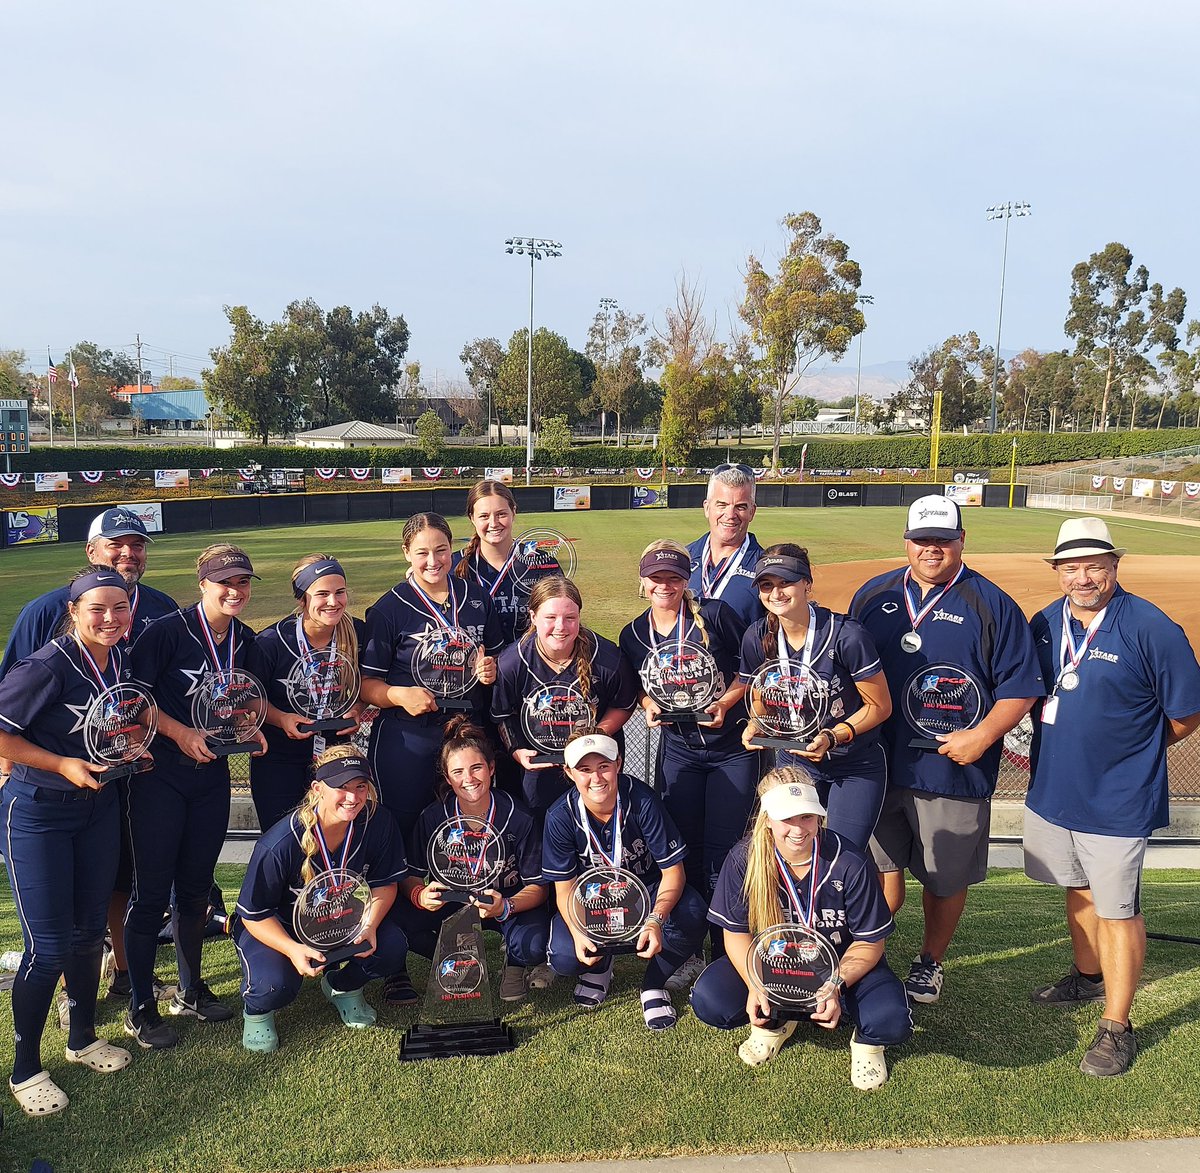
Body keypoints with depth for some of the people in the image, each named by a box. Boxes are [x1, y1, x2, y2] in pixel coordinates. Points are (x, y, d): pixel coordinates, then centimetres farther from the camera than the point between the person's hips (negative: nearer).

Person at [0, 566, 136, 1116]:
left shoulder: (120, 661, -1)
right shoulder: (48, 665, -23)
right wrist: (63, 765, -20)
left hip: (97, 807, 6)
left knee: (89, 931, 17)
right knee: (49, 947, -1)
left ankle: (82, 1038, 38)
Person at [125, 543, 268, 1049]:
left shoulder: (245, 641, 5)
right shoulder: (167, 631, -14)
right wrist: (181, 733, -20)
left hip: (212, 775, 6)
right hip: (160, 774, -5)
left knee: (196, 887, 16)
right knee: (152, 889, 1)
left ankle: (190, 990, 32)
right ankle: (141, 1008, 15)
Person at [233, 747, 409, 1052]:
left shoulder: (378, 822, -21)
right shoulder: (280, 844, -31)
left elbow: (384, 883, -7)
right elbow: (254, 914, -20)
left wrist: (369, 927, -25)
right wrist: (293, 949, -36)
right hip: (277, 927, -4)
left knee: (392, 947, -21)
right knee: (274, 985, -32)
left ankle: (342, 987, 14)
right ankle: (257, 1010, 9)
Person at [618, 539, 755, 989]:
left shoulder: (715, 615, -11)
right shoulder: (633, 635, 0)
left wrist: (724, 702, -18)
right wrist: (650, 707, -8)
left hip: (733, 748, -3)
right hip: (678, 751, 3)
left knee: (721, 853, -2)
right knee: (685, 852, 7)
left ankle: (726, 956, 14)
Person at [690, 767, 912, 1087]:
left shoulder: (850, 864, -22)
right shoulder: (744, 859, -19)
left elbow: (870, 942, -13)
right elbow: (737, 933, -9)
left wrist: (835, 986, -29)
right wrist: (755, 986, -26)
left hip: (842, 964, -2)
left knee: (891, 1021, -32)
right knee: (708, 1001, -23)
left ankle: (866, 1040, 7)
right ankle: (776, 1022, 9)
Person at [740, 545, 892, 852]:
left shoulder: (846, 635, -21)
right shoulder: (757, 638, -7)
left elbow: (880, 706, -12)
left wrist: (832, 737, -23)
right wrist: (754, 729, -12)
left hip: (857, 767, -3)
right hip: (794, 761, 4)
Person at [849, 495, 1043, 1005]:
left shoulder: (992, 605, -4)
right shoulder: (873, 595, 7)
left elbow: (1021, 686, -4)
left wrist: (982, 736, -16)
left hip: (955, 768, -2)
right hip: (877, 765, 3)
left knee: (946, 876, 10)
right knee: (879, 867, 10)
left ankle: (930, 963, 32)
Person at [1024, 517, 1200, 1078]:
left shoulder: (1151, 628, -16)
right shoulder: (1045, 624, 1)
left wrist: (1127, 753, -1)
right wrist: (1061, 747, 5)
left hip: (1117, 802, -6)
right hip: (1052, 789, 6)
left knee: (1117, 910, 4)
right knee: (1078, 891, 23)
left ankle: (1117, 1027, 17)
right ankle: (1087, 976, 44)